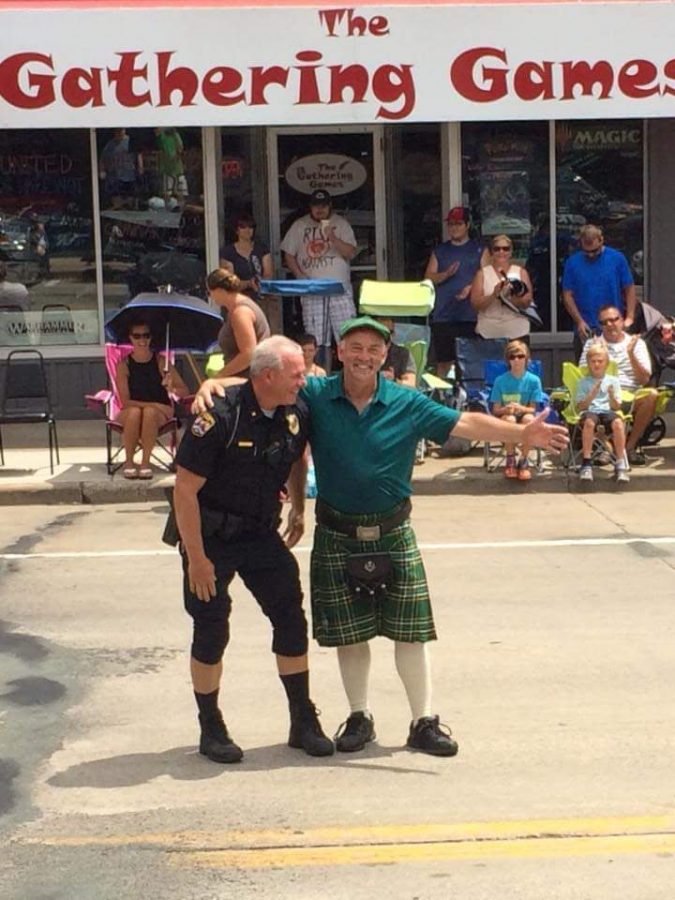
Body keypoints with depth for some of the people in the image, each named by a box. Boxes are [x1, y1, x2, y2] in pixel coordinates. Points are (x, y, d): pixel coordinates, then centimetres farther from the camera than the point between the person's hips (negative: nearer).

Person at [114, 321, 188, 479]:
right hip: (129, 413, 0)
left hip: (159, 413, 0)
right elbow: (125, 401, -9)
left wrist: (172, 389, -29)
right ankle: (128, 462, -17)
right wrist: (153, 404, -20)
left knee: (150, 412, -35)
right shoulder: (124, 365, -5)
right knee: (134, 412, -34)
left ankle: (146, 462, -23)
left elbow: (185, 392, -7)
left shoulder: (160, 362, -4)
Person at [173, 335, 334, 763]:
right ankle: (211, 729, 17)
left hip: (262, 533, 5)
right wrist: (196, 558, -20)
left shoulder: (297, 414, -6)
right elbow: (185, 490, -21)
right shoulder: (220, 416, -24)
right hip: (211, 535, -5)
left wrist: (298, 509, 16)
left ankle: (304, 722, 15)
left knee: (292, 621, 3)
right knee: (211, 633, 1)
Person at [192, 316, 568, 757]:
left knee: (410, 631, 2)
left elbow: (466, 423, -9)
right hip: (337, 535, 0)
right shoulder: (316, 397, -5)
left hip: (393, 533, 0)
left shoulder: (408, 404, -5)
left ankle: (424, 722, 14)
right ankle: (360, 717, 26)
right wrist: (214, 382, -22)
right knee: (349, 634, 9)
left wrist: (523, 434, -21)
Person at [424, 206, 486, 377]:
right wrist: (446, 274, -11)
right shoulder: (439, 251, 16)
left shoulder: (479, 250, 9)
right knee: (444, 362, 0)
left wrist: (471, 287, -18)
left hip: (471, 316, -2)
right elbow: (428, 278, 8)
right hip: (443, 316, 2)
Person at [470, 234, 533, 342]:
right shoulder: (482, 273, 8)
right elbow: (475, 304, -2)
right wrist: (493, 295, -19)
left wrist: (510, 296, -19)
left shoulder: (521, 272, 10)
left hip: (517, 332, 1)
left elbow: (526, 303, 0)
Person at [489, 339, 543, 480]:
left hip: (525, 414, 0)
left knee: (528, 418, -36)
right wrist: (506, 409, -27)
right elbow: (496, 410, -4)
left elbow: (532, 409, -5)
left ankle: (524, 461, -17)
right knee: (509, 418, -36)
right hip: (505, 416, 0)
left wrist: (520, 408, -26)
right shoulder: (500, 380, -5)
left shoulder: (533, 380, -4)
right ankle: (510, 460, -15)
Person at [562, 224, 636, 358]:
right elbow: (567, 295, 2)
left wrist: (629, 318, -9)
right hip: (585, 331, 1)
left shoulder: (617, 259, 0)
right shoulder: (572, 262, 2)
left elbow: (629, 289, 2)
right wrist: (579, 322, -8)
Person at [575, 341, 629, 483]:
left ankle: (620, 464, -26)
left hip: (608, 412, 1)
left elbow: (616, 407, 9)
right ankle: (586, 463, -29)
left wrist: (612, 396, -12)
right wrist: (592, 395, -12)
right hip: (590, 412, -1)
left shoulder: (613, 381, 15)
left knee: (618, 422, -35)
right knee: (589, 421, -39)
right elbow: (580, 406, 4)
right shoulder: (584, 382, 13)